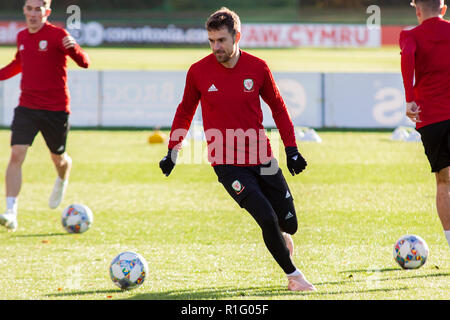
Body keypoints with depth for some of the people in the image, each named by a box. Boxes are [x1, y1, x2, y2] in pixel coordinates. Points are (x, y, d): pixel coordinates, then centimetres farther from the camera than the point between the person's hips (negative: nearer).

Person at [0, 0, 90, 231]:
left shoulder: (57, 35, -9)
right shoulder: (22, 36, 8)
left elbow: (84, 63, -16)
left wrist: (73, 48, -36)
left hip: (55, 108, -3)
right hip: (27, 106, 3)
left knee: (58, 158, 13)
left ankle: (62, 181, 51)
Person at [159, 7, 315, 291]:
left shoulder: (257, 68, -3)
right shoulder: (199, 72, -6)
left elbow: (277, 107, 10)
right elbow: (185, 111, 11)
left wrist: (292, 149, 6)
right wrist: (172, 151, 9)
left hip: (261, 159, 2)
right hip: (226, 164, -2)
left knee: (289, 224, 5)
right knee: (267, 218, -18)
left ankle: (280, 239, 43)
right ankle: (293, 275, 0)